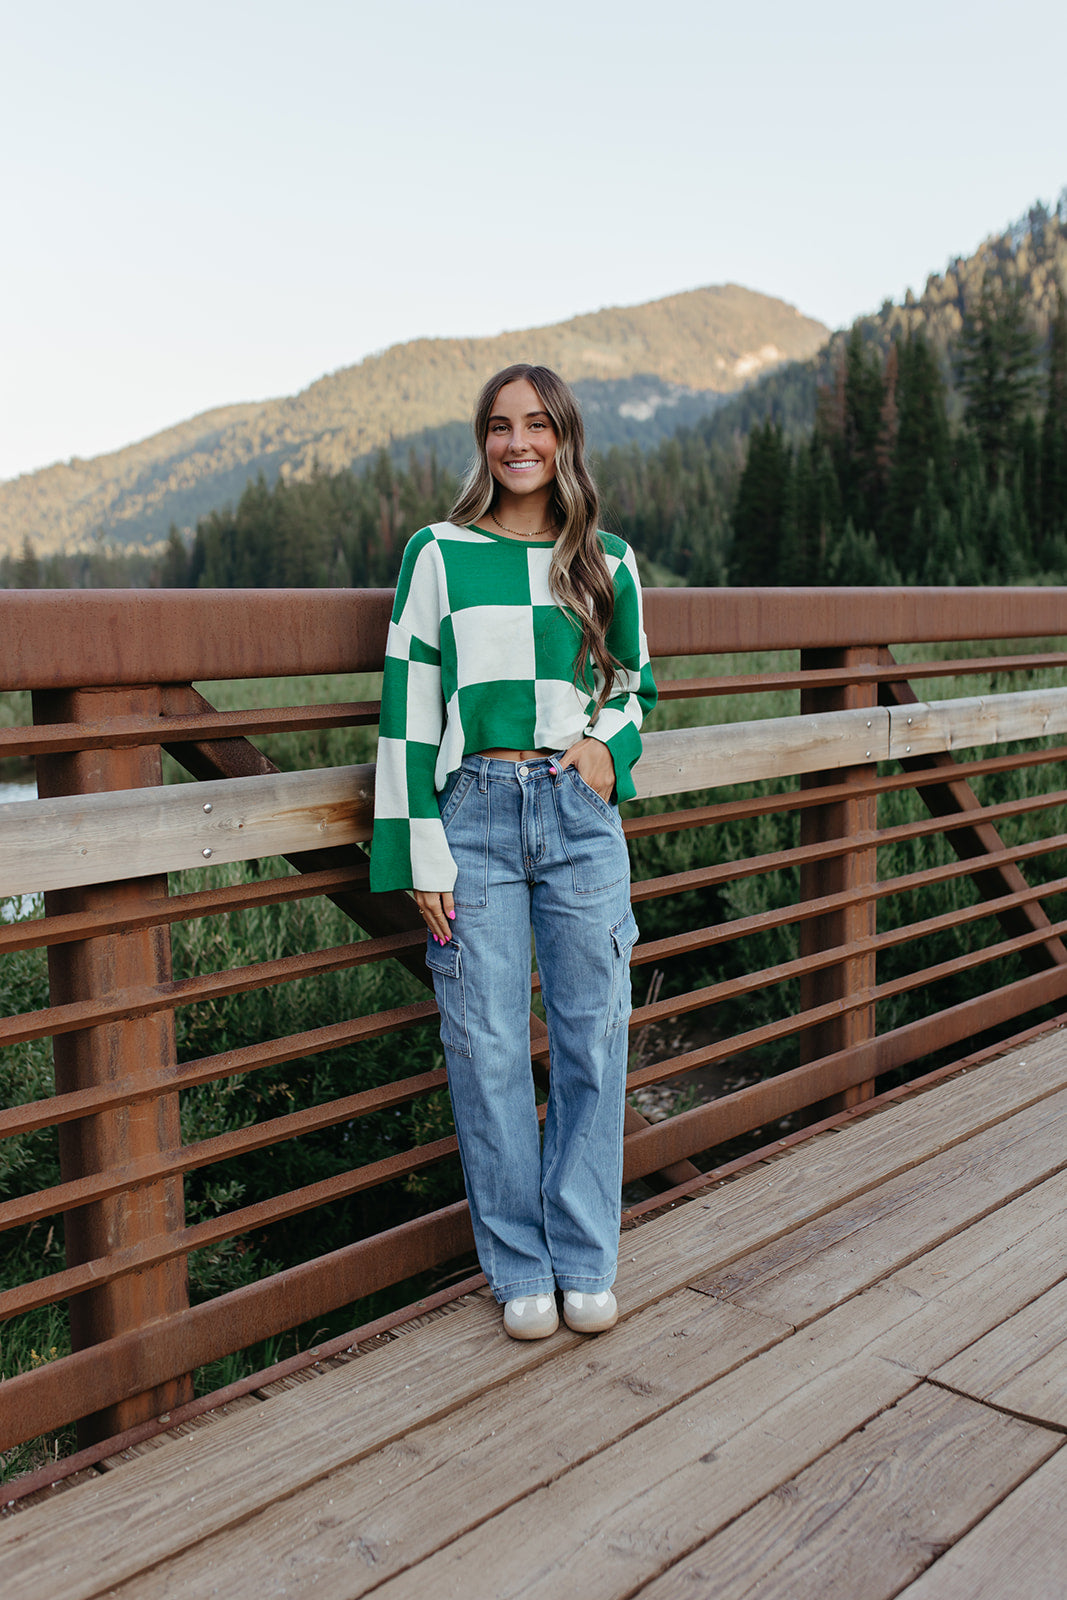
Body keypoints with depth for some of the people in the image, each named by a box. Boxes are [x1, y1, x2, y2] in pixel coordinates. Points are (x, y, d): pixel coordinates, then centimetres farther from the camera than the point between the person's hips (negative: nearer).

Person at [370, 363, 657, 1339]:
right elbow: (408, 708, 0)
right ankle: (519, 1268, 19)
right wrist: (421, 850, -5)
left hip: (581, 814, 2)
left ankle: (586, 1261, 22)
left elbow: (636, 682, 22)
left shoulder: (608, 563, 10)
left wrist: (611, 744, 0)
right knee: (488, 1048, 2)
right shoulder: (439, 555, 3)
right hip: (475, 816, -2)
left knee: (592, 1037, 6)